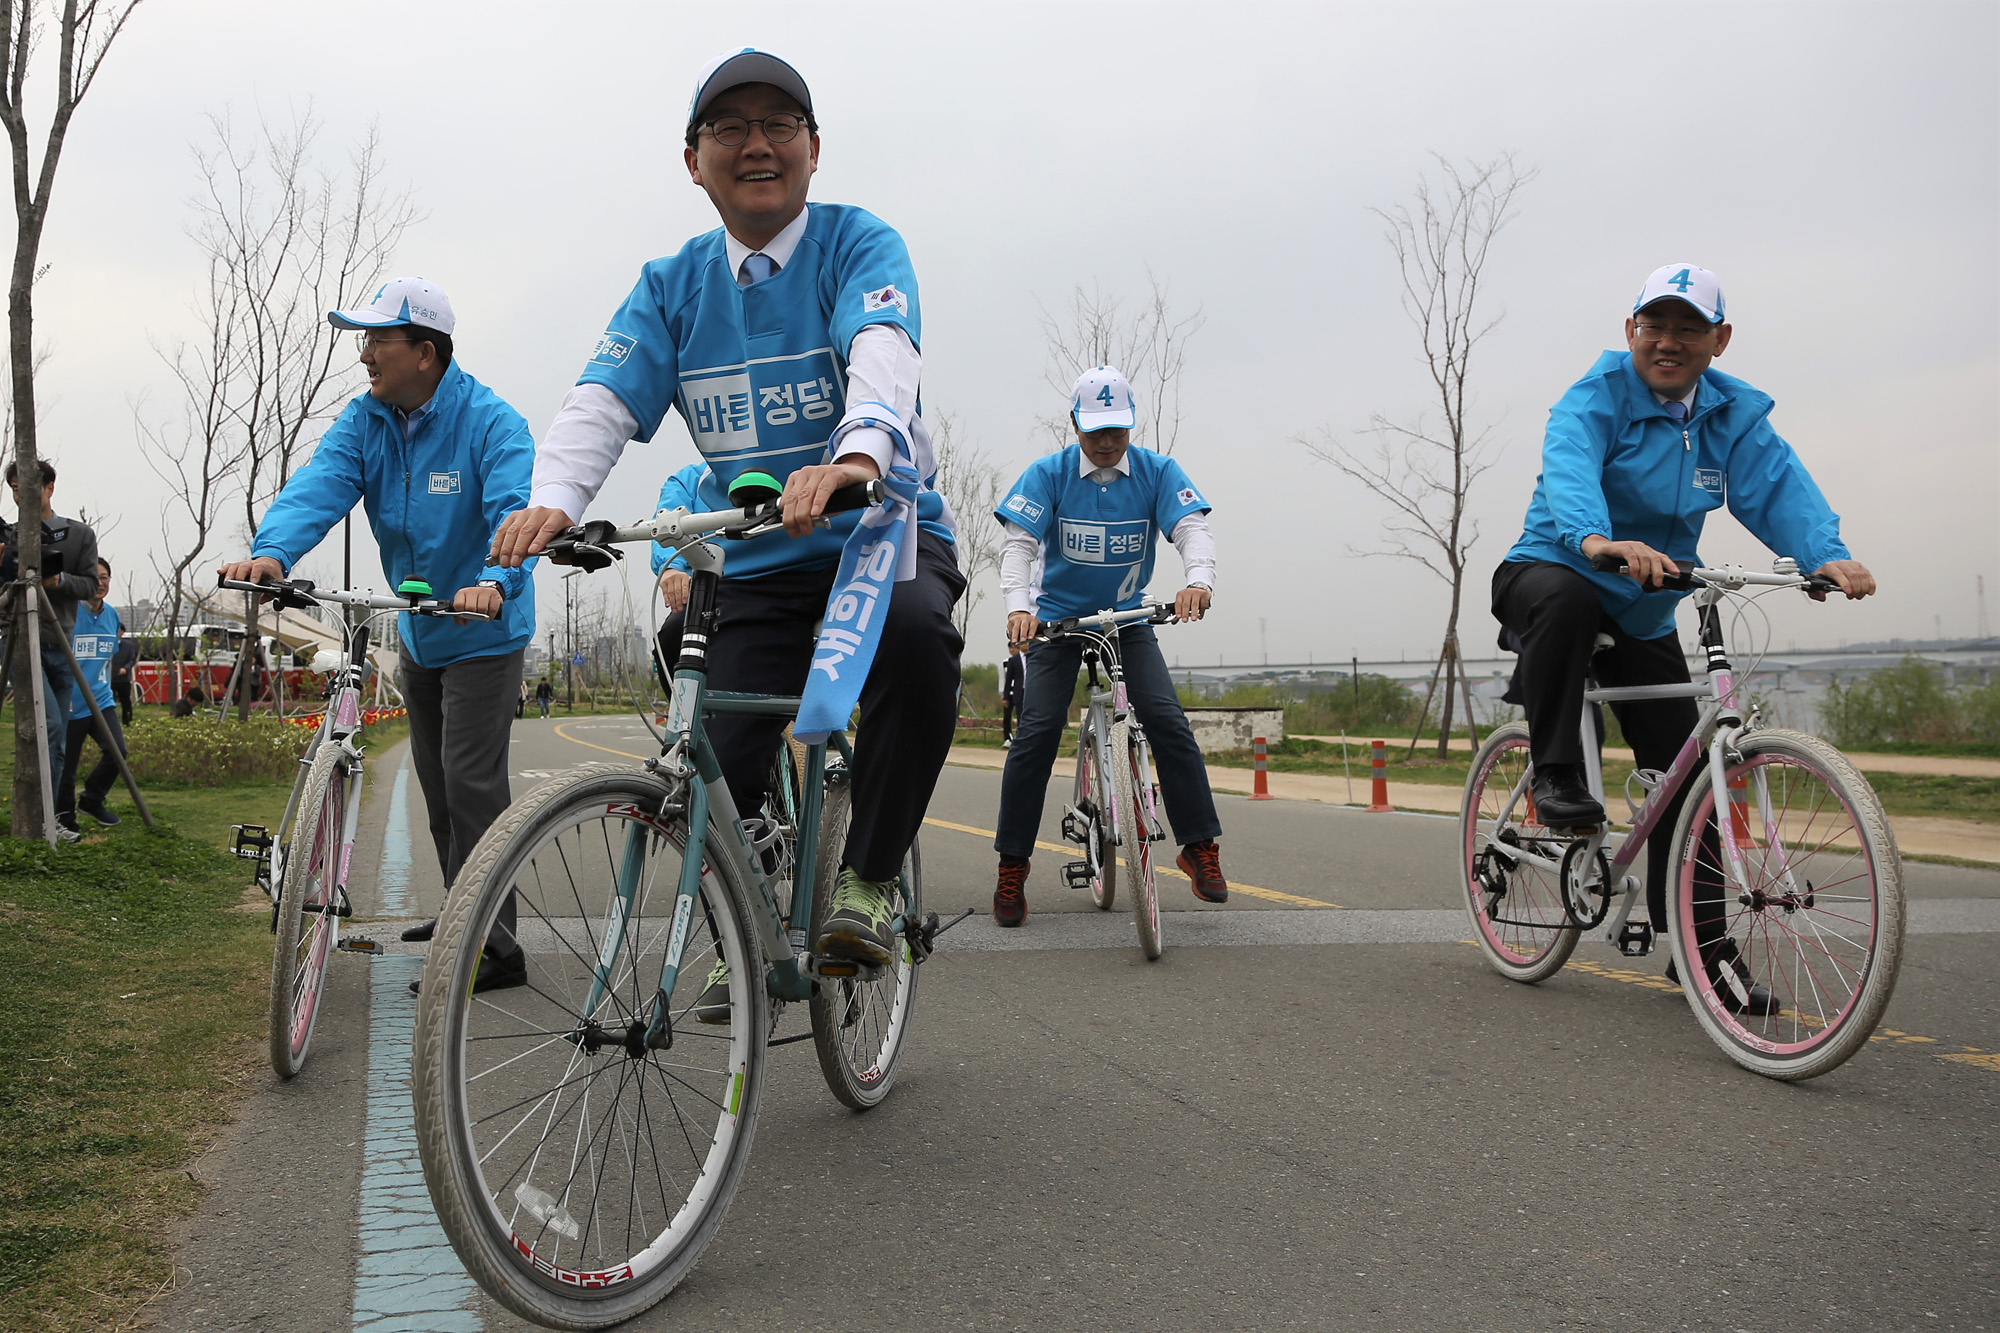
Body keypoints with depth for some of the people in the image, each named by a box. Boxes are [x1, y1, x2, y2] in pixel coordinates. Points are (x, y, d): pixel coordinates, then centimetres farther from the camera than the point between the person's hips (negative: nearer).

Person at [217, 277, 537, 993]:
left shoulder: (489, 421, -21)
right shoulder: (365, 419, -3)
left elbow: (515, 510, -34)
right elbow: (321, 483, -19)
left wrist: (495, 582, -55)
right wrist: (272, 551, -39)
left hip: (484, 633, -7)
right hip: (418, 632, 8)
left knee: (471, 782, -12)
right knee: (436, 780, 18)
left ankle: (494, 946, -6)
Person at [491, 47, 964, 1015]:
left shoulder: (858, 244, -6)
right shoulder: (671, 285, 6)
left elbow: (883, 354, -27)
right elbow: (602, 401, -8)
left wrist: (856, 453, -50)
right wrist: (554, 499, -30)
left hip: (881, 528, -3)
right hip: (758, 568, 3)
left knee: (913, 631, -38)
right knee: (723, 772, -8)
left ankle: (868, 878, -20)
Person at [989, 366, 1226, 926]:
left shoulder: (1157, 471, -7)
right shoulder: (1048, 474, -10)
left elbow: (1192, 529, -19)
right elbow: (1018, 543, -19)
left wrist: (1199, 580, -41)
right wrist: (1017, 605, -38)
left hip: (1128, 618, 1)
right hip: (1057, 617, -1)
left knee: (1167, 720, -15)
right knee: (1037, 731, -13)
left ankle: (1200, 847, -3)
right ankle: (1012, 866, -3)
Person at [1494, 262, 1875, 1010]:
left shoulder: (1736, 414, -2)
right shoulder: (1596, 399, -16)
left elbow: (1778, 486, -19)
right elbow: (1568, 467, -37)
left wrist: (1826, 554, -41)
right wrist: (1600, 540, -59)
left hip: (1643, 614, 4)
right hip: (1548, 573, -4)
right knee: (1566, 599, -41)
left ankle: (1701, 947, 8)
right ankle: (1556, 776, -26)